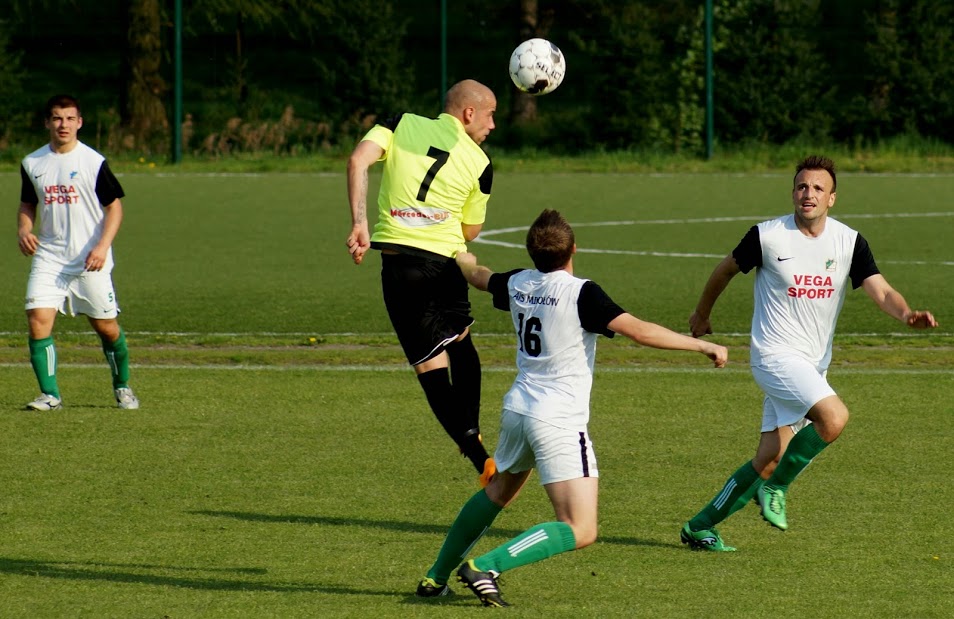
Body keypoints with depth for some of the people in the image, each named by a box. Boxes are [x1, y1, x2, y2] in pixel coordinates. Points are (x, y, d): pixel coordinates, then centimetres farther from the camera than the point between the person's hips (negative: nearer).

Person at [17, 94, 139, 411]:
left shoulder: (94, 162, -5)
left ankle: (122, 386, 28)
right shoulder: (32, 164, 6)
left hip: (90, 261, -2)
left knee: (106, 326, 3)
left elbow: (114, 207, -2)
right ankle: (50, 394, -8)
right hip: (48, 258, 3)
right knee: (38, 320, -14)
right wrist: (24, 229, -3)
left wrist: (102, 246, -15)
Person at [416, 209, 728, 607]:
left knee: (497, 492, 32)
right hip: (559, 421, -8)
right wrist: (702, 345, -16)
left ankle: (437, 577, 36)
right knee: (580, 531, -10)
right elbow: (637, 330, -23)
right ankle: (485, 567, -20)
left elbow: (478, 276, 27)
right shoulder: (581, 293, -17)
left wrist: (463, 259, 52)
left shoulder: (518, 285, 4)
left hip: (517, 409, 8)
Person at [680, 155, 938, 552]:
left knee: (769, 461, 4)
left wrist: (906, 314, -30)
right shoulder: (767, 236, -9)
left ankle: (700, 527, 17)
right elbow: (726, 269, 9)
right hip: (776, 355, -5)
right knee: (834, 418, -27)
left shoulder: (849, 242, 0)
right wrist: (702, 314, 22)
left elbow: (881, 291, -8)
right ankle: (775, 489, -7)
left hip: (814, 365, 5)